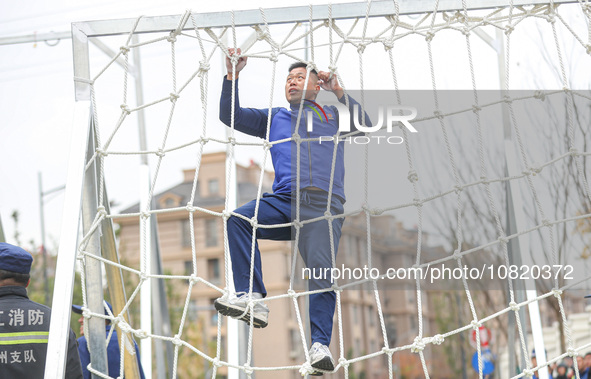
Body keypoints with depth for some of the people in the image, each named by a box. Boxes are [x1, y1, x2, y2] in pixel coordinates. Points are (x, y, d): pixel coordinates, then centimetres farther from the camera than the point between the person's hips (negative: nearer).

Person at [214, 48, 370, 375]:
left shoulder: (333, 115, 27)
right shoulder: (274, 117, 32)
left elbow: (364, 127, 9)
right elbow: (229, 116, 25)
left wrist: (338, 92, 5)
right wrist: (232, 76, 15)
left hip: (324, 204, -2)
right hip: (284, 200, 2)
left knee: (321, 274, -21)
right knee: (239, 219, -27)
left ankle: (320, 345, -26)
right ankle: (251, 299, -31)